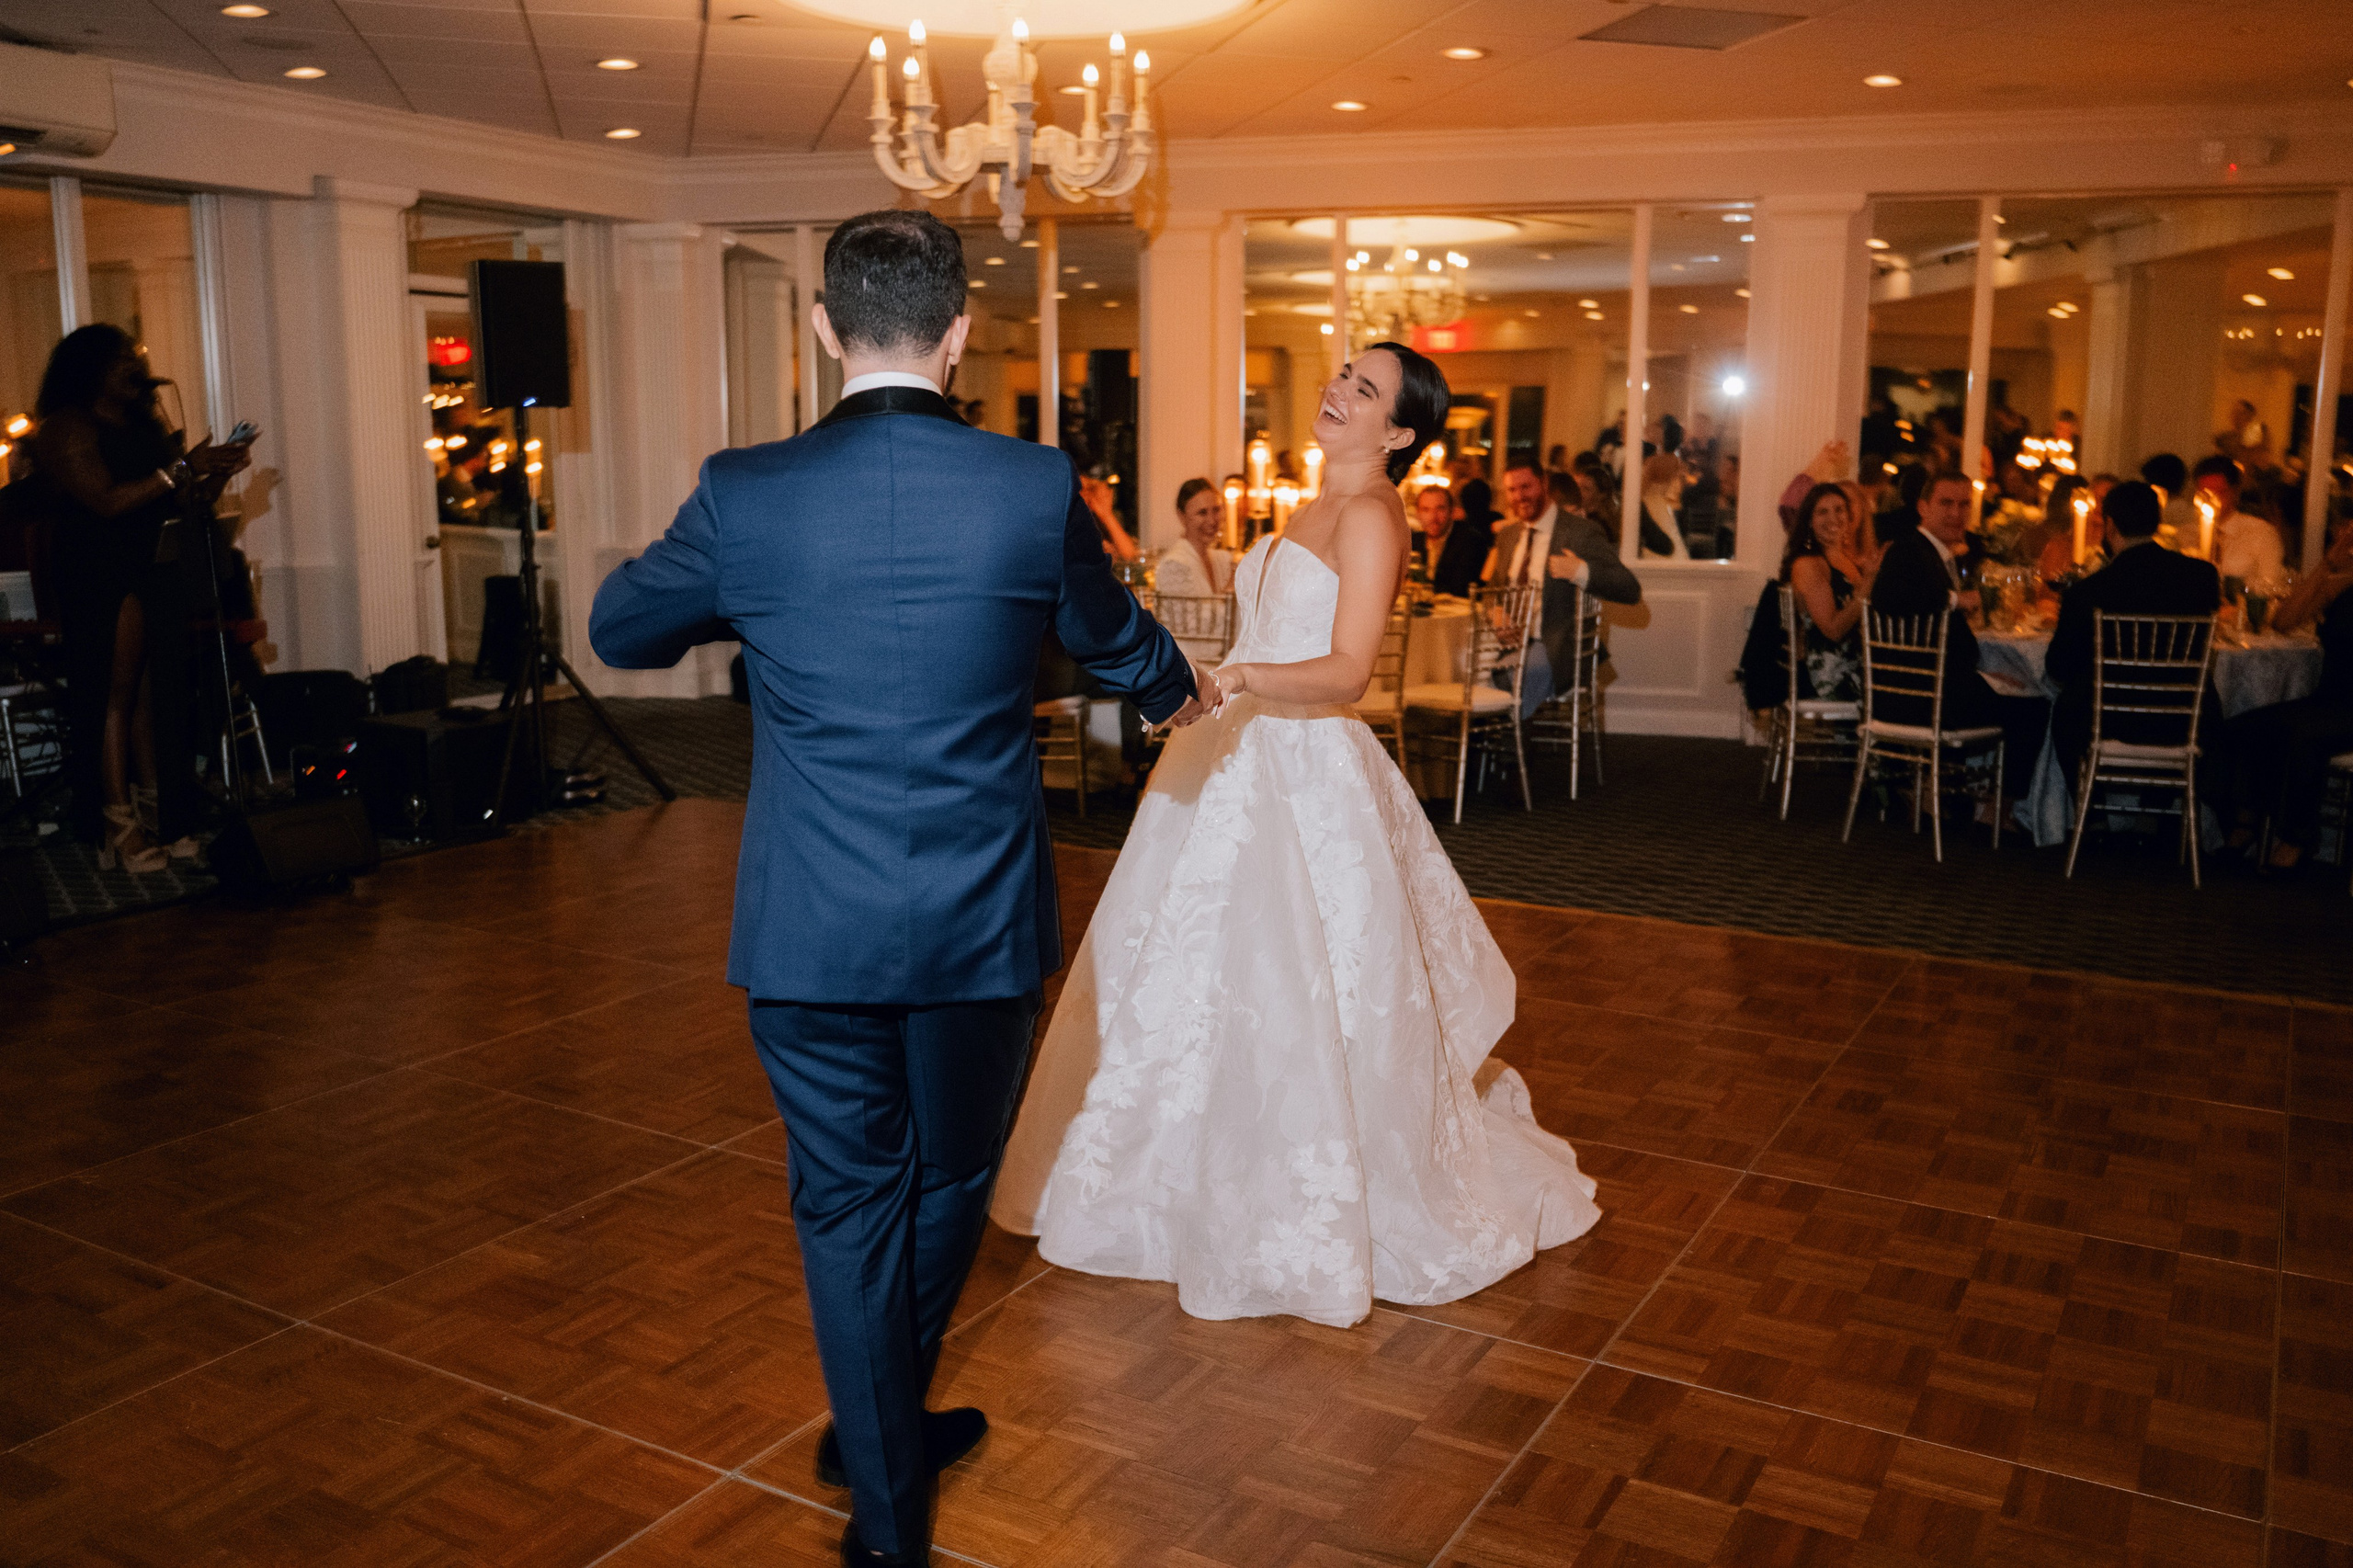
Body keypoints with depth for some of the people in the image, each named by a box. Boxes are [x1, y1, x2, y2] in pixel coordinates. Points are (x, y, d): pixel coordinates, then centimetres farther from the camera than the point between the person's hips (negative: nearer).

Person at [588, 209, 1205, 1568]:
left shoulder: (746, 495, -9)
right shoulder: (1038, 488, -10)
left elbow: (621, 630, 9)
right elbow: (1118, 642, 9)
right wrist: (1179, 689, 32)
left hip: (809, 929, 0)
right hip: (980, 921, 1)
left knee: (848, 1202, 15)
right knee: (950, 1185, 23)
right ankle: (885, 1427, 46)